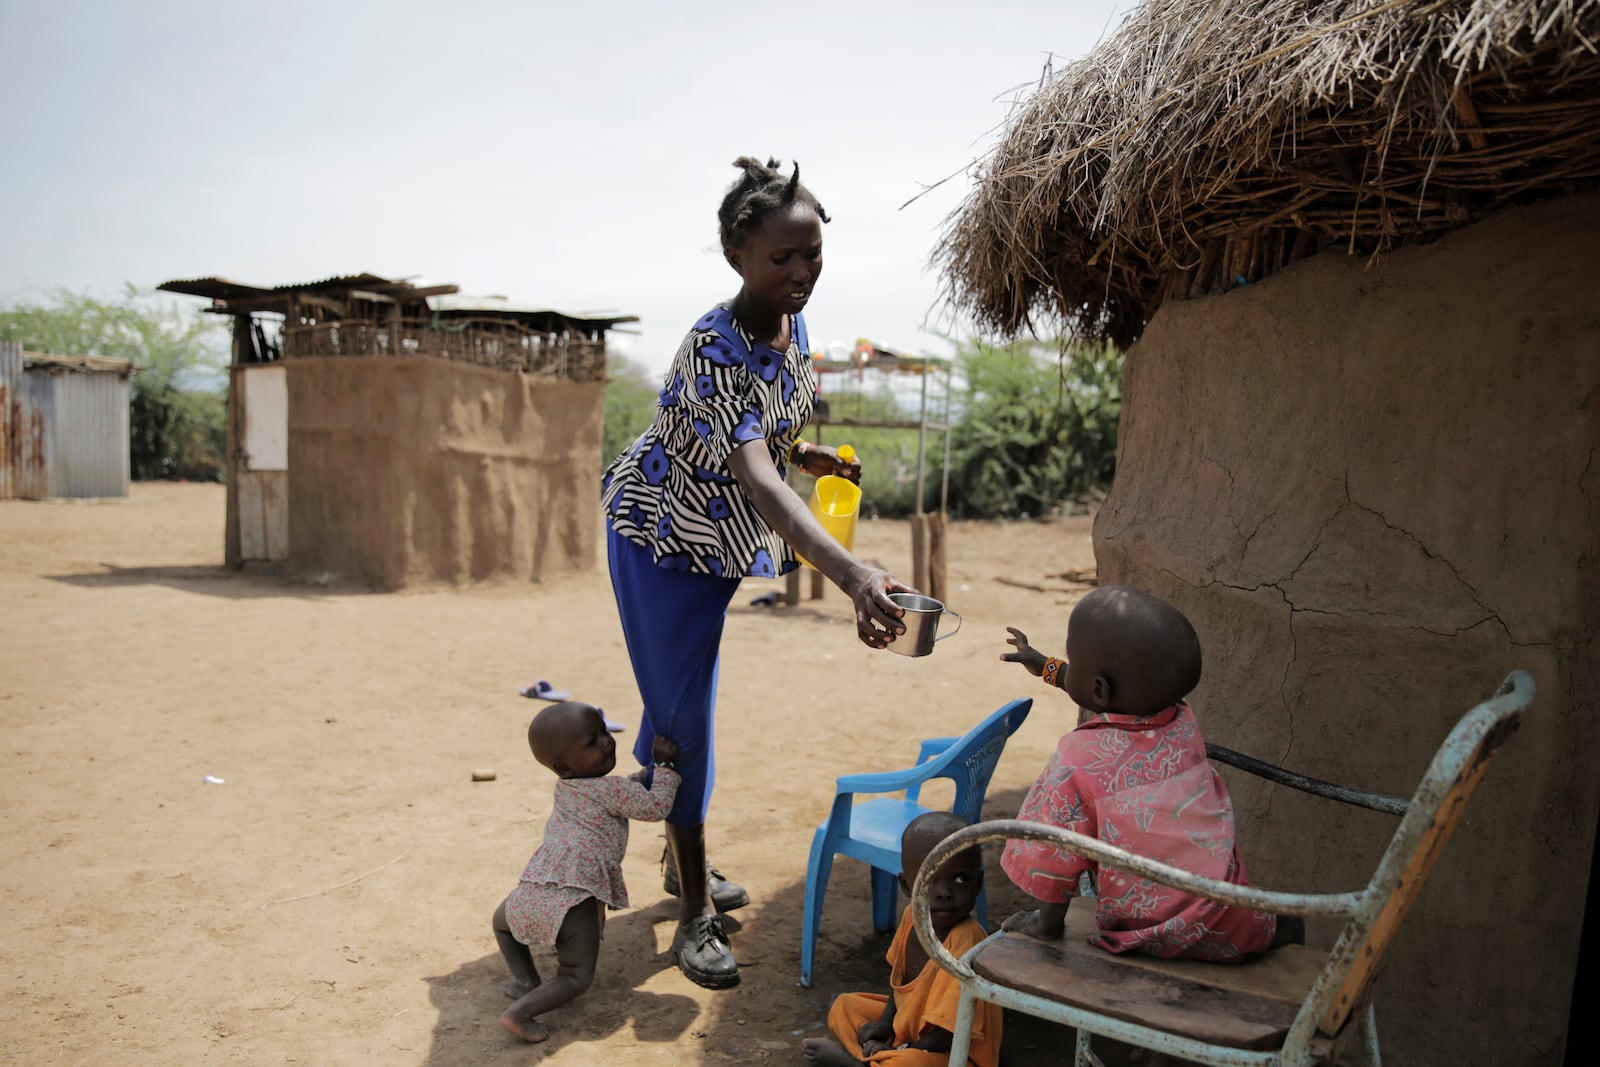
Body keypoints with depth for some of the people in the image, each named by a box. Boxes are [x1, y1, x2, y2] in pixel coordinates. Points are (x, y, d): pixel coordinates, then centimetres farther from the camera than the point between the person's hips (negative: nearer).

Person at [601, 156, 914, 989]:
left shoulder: (790, 327, -6)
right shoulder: (714, 351, -32)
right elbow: (756, 479, -47)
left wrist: (808, 455, -5)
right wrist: (851, 574, -59)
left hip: (716, 538, 8)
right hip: (659, 535, -7)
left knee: (688, 703, 18)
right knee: (681, 714, -4)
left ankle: (682, 860, 35)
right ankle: (696, 914, 9)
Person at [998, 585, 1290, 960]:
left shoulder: (1077, 761, -19)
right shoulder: (1183, 723, -1)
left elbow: (1057, 855, -10)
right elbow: (1124, 702, 21)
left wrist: (1048, 920, 10)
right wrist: (1048, 667, 33)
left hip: (1152, 935, -4)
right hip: (1232, 928, 5)